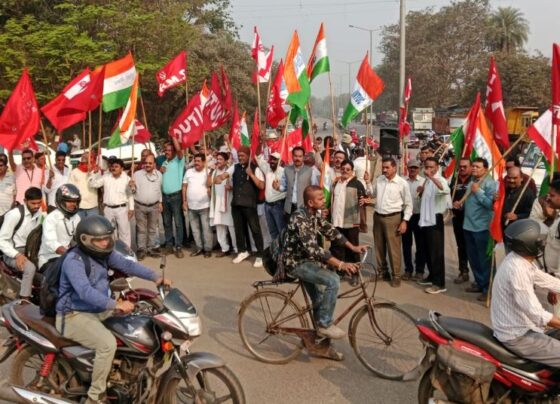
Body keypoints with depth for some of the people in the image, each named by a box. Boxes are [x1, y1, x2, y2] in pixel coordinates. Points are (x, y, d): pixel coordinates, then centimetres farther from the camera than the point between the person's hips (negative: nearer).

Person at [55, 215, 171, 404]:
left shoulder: (103, 253, 2)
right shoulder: (74, 260, -24)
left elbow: (127, 264, -2)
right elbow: (85, 291, -36)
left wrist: (155, 277, -15)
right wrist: (116, 304, -44)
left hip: (99, 310, 9)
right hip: (74, 316, -9)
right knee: (108, 343, -30)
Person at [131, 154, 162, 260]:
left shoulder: (159, 174, 4)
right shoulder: (137, 174, -6)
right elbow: (133, 190, -3)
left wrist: (160, 202, 13)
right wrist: (132, 187, -25)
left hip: (154, 206, 3)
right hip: (140, 206, -3)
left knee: (153, 229, 11)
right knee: (141, 229, 4)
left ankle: (152, 248, 22)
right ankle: (141, 249, 12)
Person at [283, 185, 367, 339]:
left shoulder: (316, 213, 0)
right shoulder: (300, 219, -29)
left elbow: (330, 231, 11)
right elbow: (313, 248, -36)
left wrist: (353, 247, 3)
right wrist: (341, 264, -40)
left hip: (307, 259, 9)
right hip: (296, 263, -9)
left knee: (319, 299, 14)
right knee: (333, 281, -21)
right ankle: (325, 324, -8)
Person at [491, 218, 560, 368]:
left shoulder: (521, 259, 2)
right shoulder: (517, 269, -28)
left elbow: (544, 279, 13)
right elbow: (537, 314, -28)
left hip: (519, 326, 10)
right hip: (517, 336, -10)